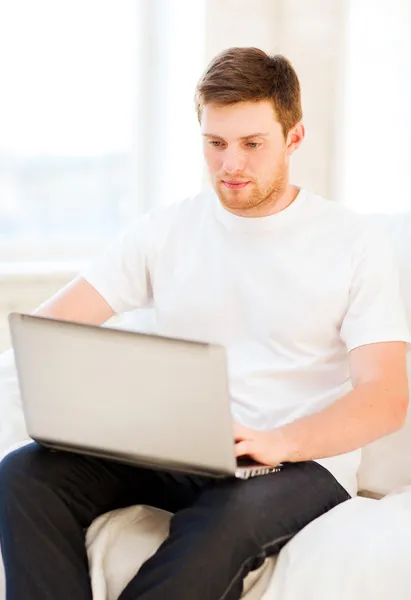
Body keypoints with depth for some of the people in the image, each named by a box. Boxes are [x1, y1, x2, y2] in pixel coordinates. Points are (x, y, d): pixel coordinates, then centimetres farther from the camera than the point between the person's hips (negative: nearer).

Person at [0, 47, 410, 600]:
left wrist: (282, 442, -28)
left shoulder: (355, 245, 0)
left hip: (301, 461, -3)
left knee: (227, 517, -39)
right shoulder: (164, 231, 10)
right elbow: (47, 326, 4)